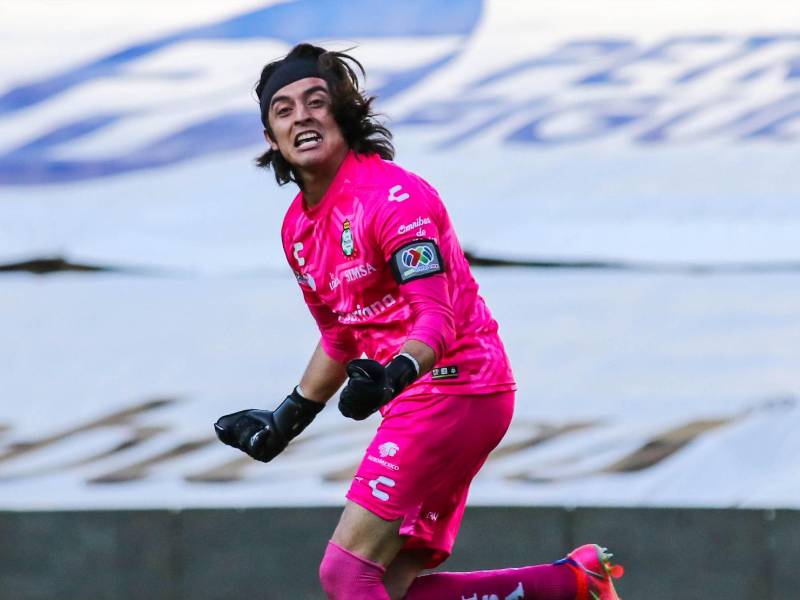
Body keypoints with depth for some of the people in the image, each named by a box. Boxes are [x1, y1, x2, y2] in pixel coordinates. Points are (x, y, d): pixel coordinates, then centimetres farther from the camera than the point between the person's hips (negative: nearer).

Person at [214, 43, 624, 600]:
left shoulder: (393, 196, -16)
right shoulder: (298, 226, 12)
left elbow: (437, 321, -24)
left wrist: (393, 375, -43)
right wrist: (287, 420, 31)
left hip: (452, 391, -9)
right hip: (416, 403, 9)